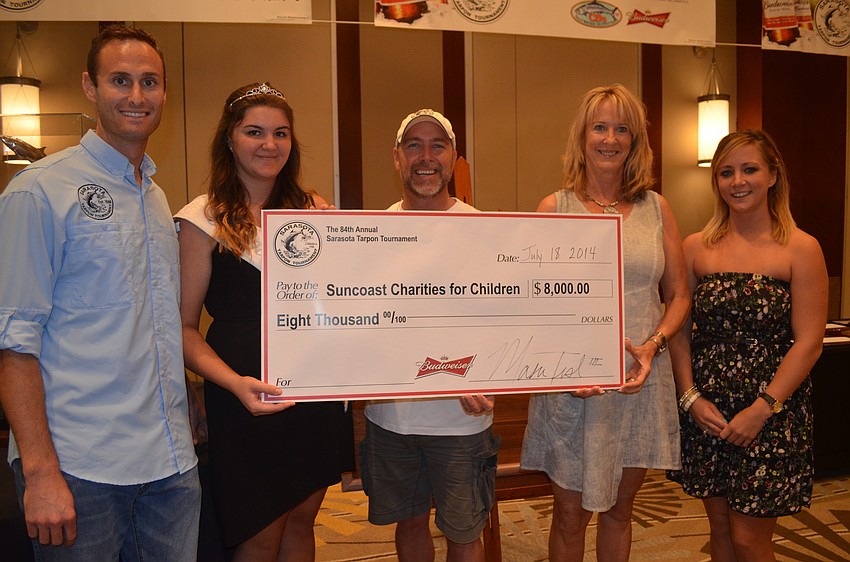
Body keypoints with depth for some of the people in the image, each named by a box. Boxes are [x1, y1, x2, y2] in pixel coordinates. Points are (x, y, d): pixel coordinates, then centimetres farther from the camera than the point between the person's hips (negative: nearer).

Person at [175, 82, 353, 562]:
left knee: (301, 521, 17)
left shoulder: (312, 209, 8)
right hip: (248, 403, -4)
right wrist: (235, 383, -23)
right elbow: (184, 327, -8)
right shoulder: (204, 219, -7)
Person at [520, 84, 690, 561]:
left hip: (640, 380, 2)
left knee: (620, 509, 17)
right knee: (571, 514, 10)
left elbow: (679, 295, 8)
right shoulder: (555, 208, -1)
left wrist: (654, 343, -10)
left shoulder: (656, 208, 5)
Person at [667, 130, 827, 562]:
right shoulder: (696, 248, 3)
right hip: (706, 412, 3)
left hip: (771, 415, -3)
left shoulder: (801, 249, -5)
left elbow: (808, 344, -9)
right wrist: (691, 397, -6)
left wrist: (761, 409, -14)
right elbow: (679, 330, 4)